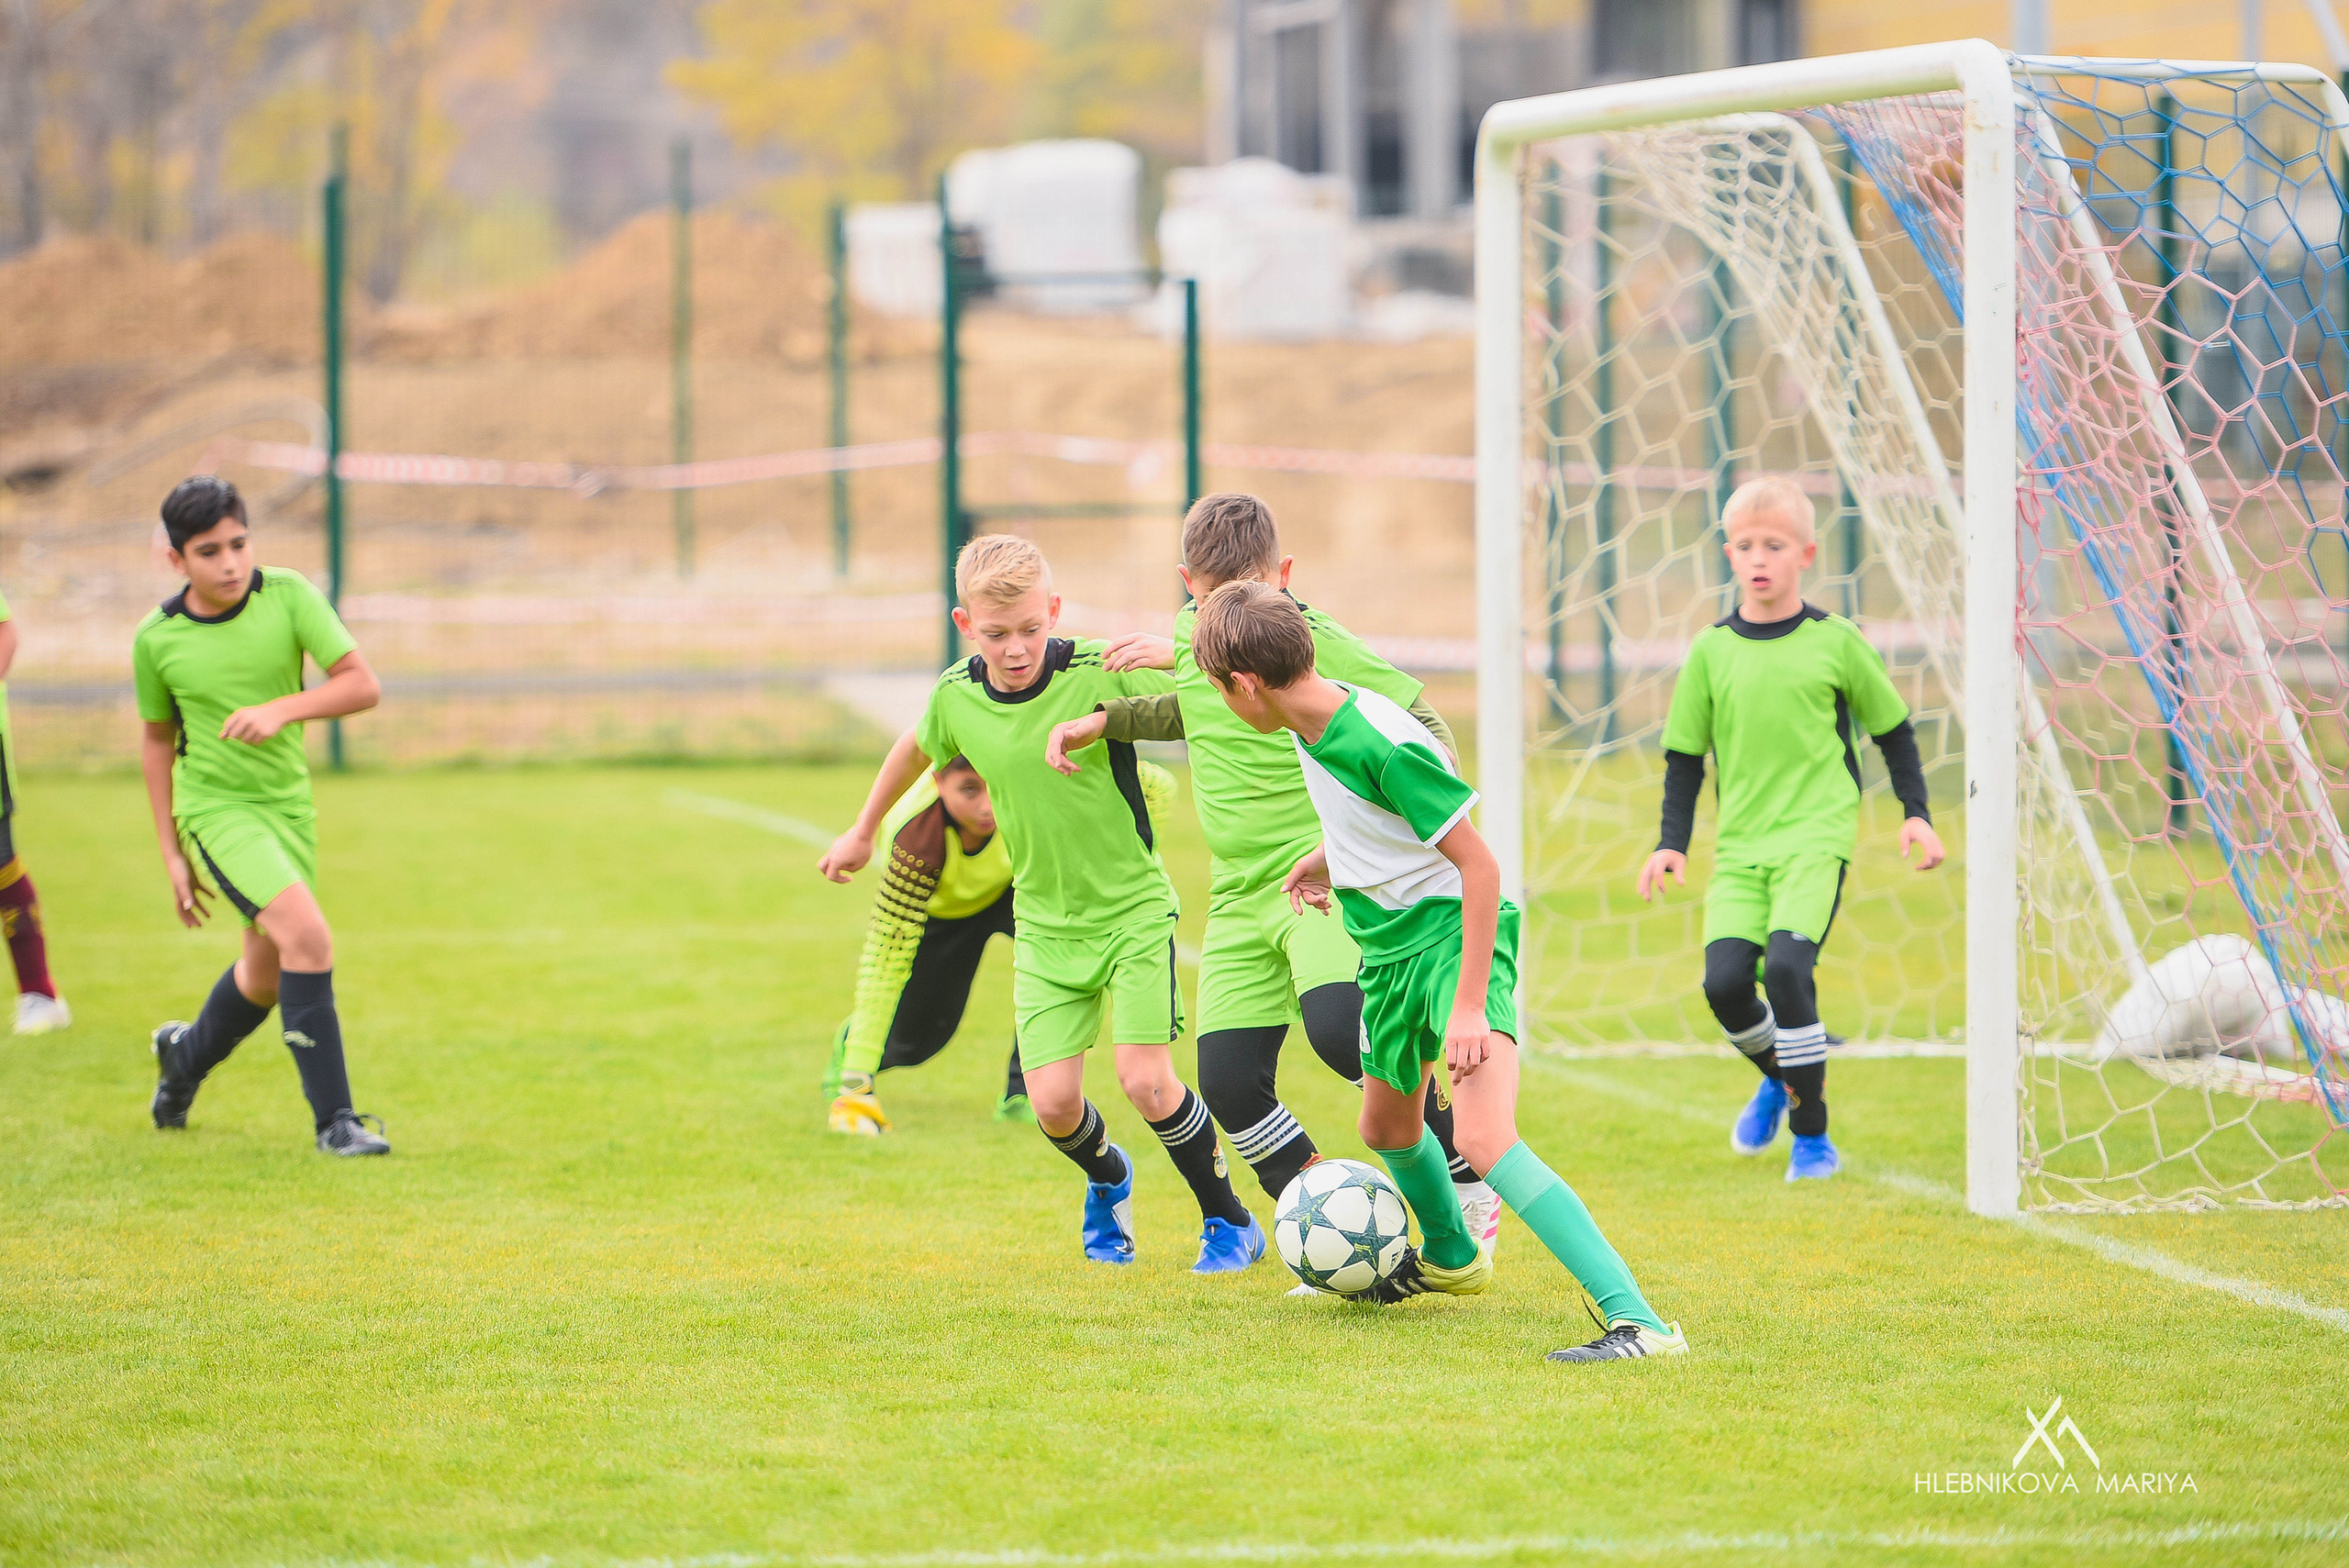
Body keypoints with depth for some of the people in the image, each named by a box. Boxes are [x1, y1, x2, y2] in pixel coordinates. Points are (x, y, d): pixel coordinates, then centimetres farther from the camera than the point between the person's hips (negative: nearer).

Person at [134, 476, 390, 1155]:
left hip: (287, 802, 4)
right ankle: (334, 1120, -18)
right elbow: (158, 740, 6)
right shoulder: (157, 639, -9)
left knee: (266, 973, 16)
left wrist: (283, 709, -29)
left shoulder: (286, 595, -8)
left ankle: (185, 1054, 49)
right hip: (214, 805, -4)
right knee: (308, 936, -23)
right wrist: (171, 853, 6)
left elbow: (362, 685, -12)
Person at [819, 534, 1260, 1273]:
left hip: (1133, 908, -3)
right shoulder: (956, 698, -6)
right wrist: (863, 832, 31)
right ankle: (1107, 1180, 31)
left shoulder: (1101, 675, -19)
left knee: (1146, 1080, -15)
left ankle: (1229, 1222, 8)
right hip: (1045, 926, 3)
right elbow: (917, 747, 17)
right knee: (1053, 1102, -5)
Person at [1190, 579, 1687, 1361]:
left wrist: (1469, 1005, -27)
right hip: (1391, 948, 10)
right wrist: (1328, 856, 33)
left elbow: (1478, 864, -25)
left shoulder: (1382, 747, -27)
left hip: (1455, 937, -10)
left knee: (1483, 1136, -28)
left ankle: (1637, 1320, -33)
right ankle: (1449, 1256, 60)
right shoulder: (1315, 719, -1)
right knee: (1387, 1129, 29)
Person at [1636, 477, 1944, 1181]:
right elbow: (1683, 756, 13)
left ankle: (1813, 1136, -8)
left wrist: (1916, 812, 6)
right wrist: (1671, 842, 5)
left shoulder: (1835, 641, 1)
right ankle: (1778, 1076, 22)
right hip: (1740, 845, 3)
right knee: (1724, 980, -13)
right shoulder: (1711, 652, 6)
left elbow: (1893, 729, 12)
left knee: (1785, 967, -22)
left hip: (1816, 838, -3)